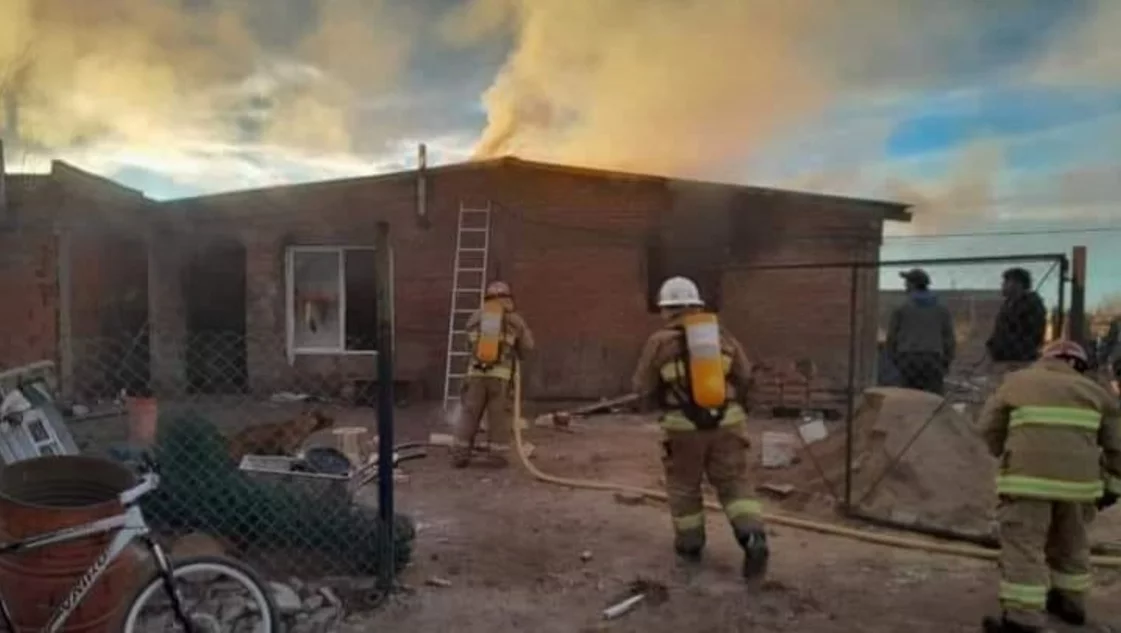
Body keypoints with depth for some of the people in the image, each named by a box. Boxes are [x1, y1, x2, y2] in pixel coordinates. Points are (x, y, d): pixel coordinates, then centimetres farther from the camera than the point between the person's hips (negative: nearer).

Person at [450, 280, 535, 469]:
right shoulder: (515, 320, 8)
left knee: (469, 415, 9)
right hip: (501, 375, -2)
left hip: (476, 373, 2)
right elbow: (528, 346, 18)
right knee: (500, 417, 7)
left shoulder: (474, 318, 14)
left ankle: (460, 455, 9)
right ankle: (499, 457, 10)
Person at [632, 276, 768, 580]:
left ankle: (690, 545, 26)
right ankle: (754, 539, -6)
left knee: (684, 487, 16)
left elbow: (644, 389, 1)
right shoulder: (722, 335, 5)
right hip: (727, 423, 2)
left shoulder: (660, 342, -4)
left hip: (683, 427, -2)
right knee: (735, 485, 10)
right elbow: (745, 378, 7)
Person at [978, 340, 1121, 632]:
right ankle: (1070, 601, 35)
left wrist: (1006, 455, 26)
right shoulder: (1094, 391, 17)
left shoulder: (1016, 382, 12)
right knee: (1070, 541, 22)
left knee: (1023, 545, -3)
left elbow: (991, 425, 11)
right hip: (1077, 478, 4)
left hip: (1029, 476, -4)